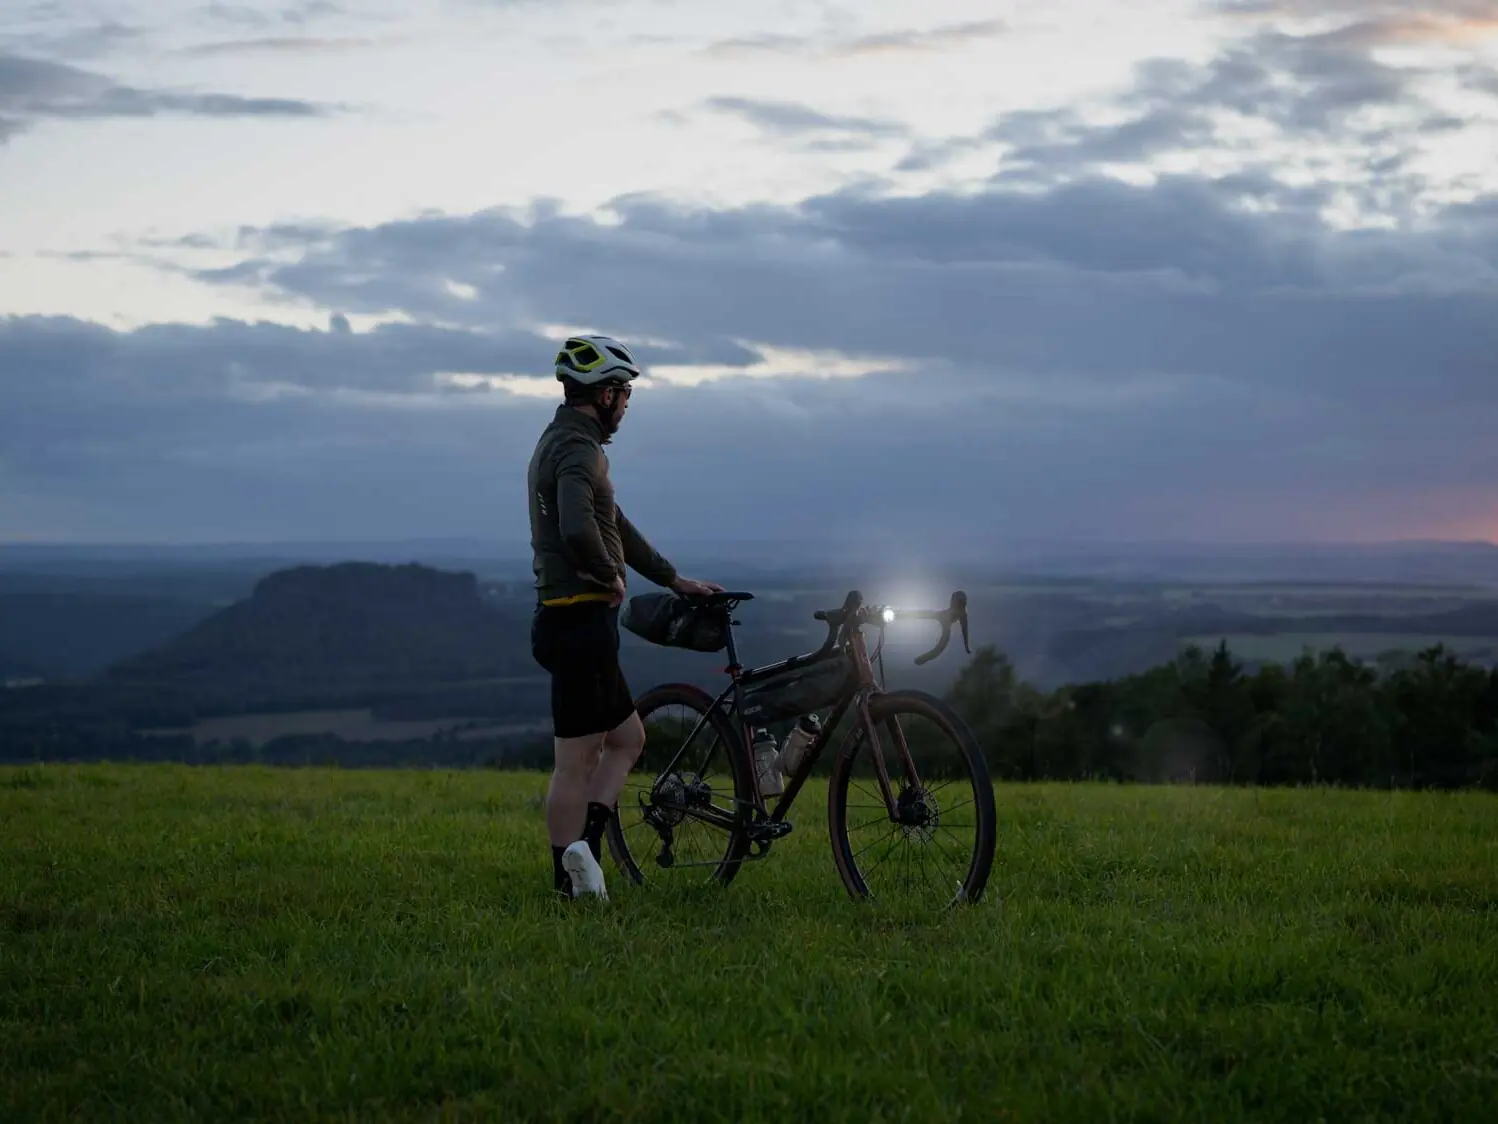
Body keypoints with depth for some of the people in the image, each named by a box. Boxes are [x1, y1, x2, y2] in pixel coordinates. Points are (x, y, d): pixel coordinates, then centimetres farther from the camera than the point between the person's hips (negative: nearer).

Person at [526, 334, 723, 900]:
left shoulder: (559, 442, 17)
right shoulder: (578, 449, -16)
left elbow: (614, 525, 25)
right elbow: (577, 529, -35)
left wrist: (675, 579, 28)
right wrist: (611, 577, -16)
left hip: (575, 624, 10)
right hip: (582, 620, -10)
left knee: (627, 738, 16)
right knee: (575, 760, -6)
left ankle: (583, 845, 6)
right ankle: (574, 874, -2)